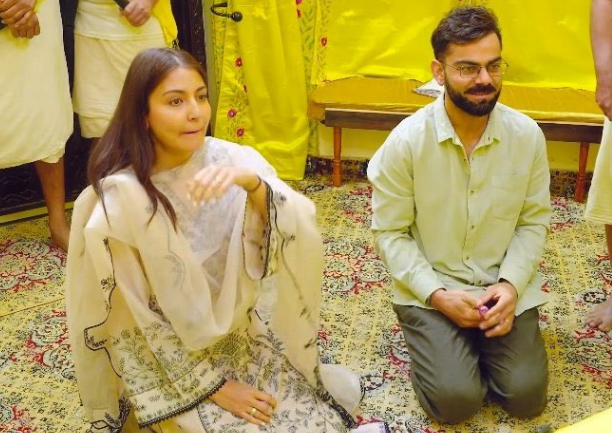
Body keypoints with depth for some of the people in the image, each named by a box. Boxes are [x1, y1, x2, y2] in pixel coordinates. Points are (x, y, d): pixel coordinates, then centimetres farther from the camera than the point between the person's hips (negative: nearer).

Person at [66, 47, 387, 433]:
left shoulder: (231, 159, -10)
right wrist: (212, 386, -14)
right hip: (169, 365, -3)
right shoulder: (118, 200, -19)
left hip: (248, 340, 3)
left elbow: (298, 234, -22)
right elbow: (136, 321, -14)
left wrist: (252, 183, -40)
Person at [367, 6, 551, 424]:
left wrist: (511, 284, -14)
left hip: (503, 286, 3)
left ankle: (474, 340, 23)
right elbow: (390, 233, -9)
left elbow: (535, 221, 1)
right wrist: (437, 295, -18)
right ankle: (435, 340, 17)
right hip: (431, 287, -2)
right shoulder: (405, 141, -15)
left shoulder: (528, 135, -8)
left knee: (526, 396, -7)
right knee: (456, 399, -16)